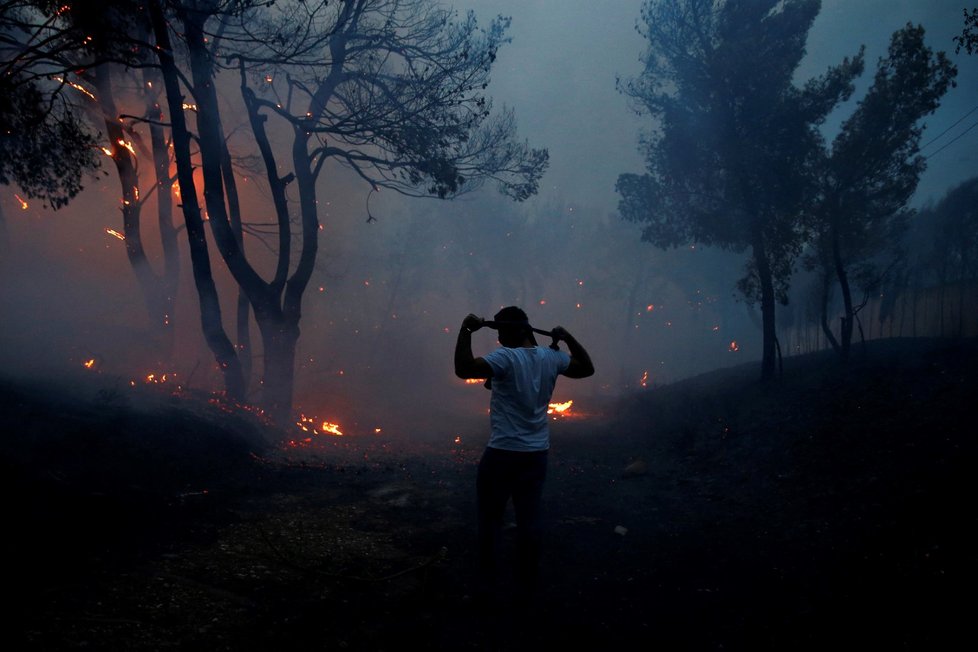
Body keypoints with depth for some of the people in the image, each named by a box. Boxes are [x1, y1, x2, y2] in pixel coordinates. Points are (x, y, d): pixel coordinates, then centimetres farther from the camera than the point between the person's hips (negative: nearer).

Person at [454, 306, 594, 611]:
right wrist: (568, 338, 20)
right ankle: (526, 590, 17)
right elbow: (587, 368, 20)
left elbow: (463, 368, -31)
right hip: (537, 454, 6)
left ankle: (488, 588, 12)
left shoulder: (505, 357, -17)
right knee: (529, 521, 10)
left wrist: (466, 331, -24)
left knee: (490, 520, 7)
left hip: (502, 454, -5)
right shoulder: (551, 358, 3)